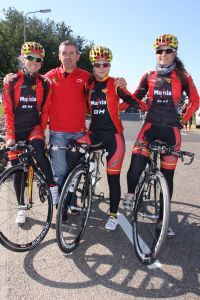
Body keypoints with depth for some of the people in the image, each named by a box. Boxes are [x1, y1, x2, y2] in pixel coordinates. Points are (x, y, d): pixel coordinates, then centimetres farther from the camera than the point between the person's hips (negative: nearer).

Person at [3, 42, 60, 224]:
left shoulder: (45, 83, 0)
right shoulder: (12, 82, -3)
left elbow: (45, 110, 3)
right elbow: (8, 111, -5)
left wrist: (41, 131, -5)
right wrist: (10, 135, -12)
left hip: (34, 127, 0)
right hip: (16, 130, 1)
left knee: (39, 153, -32)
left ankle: (53, 186, -9)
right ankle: (22, 208, 20)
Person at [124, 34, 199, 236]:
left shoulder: (182, 77, 3)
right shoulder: (149, 76, 7)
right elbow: (136, 98, 11)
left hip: (171, 130, 0)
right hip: (151, 126, 0)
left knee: (168, 175, 5)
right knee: (136, 167, -17)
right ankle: (130, 194, 17)